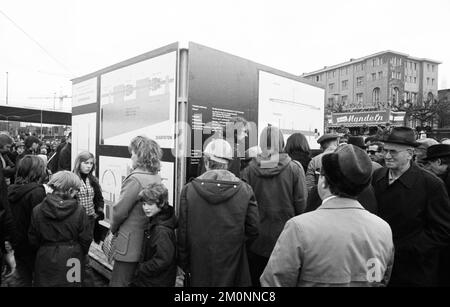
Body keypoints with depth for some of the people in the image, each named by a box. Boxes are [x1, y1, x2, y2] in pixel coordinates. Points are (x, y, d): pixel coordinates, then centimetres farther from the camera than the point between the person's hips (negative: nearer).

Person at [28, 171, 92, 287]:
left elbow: (33, 239, 1)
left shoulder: (37, 210, -9)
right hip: (71, 258, -2)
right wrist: (82, 255, 10)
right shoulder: (79, 211, -16)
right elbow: (86, 239, -9)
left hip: (46, 260, 2)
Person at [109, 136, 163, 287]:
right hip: (147, 244, 8)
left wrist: (114, 228, 3)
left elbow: (120, 211, -18)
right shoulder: (157, 178, 4)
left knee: (118, 283, 5)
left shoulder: (135, 179, -20)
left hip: (130, 245, -8)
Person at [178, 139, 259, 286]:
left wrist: (184, 265, 7)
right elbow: (253, 229, -6)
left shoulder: (189, 189, -9)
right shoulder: (245, 190, -9)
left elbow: (183, 231, -4)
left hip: (199, 266, 1)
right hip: (232, 267, 0)